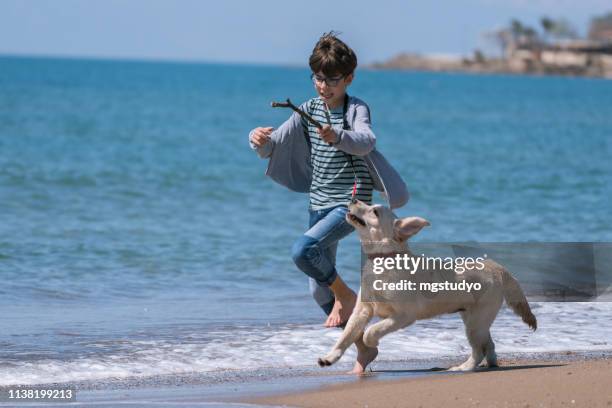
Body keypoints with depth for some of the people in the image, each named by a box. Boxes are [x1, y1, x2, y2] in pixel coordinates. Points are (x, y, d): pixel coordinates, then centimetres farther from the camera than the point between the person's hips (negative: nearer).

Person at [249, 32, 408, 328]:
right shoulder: (308, 110, 6)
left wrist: (338, 137, -52)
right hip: (319, 205, 7)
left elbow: (366, 142, -32)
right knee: (319, 291, 10)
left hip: (350, 204, -7)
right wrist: (258, 140, -24)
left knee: (302, 250, -28)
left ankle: (345, 295, -6)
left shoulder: (357, 109, -10)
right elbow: (272, 146, 0)